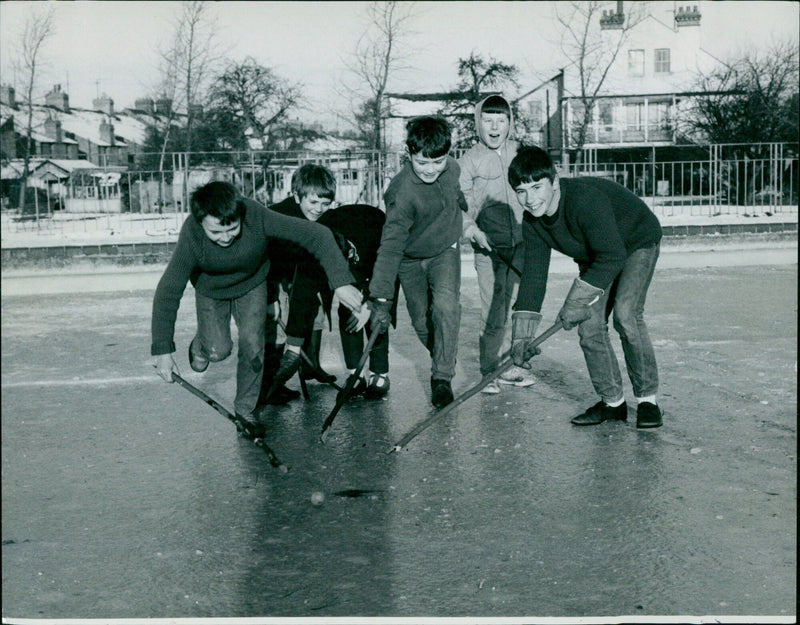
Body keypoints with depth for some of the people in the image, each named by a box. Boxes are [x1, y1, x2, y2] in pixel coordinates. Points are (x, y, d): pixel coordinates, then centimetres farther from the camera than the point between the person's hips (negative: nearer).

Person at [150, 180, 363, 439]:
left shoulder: (256, 216, -38)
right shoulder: (191, 237, -37)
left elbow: (317, 235, -37)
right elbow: (167, 293, -29)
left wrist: (341, 281, -47)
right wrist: (162, 350, -29)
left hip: (252, 285, 0)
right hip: (211, 291, 0)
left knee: (253, 344, -11)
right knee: (218, 350, -10)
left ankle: (245, 409, 10)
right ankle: (200, 346, 27)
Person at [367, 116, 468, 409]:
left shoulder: (451, 169, -15)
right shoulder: (403, 193, -33)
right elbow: (390, 247, -36)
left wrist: (471, 223, 29)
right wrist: (380, 298, -41)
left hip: (445, 250, 2)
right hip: (411, 258, -2)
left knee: (446, 303, -20)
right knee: (421, 321, 2)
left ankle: (442, 377, -11)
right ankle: (443, 359, 33)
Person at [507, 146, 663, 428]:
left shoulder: (586, 199, -38)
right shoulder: (532, 222, -14)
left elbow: (613, 256, -38)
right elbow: (533, 274, -11)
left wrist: (577, 300, -37)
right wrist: (521, 335, -16)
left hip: (636, 243, -7)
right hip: (596, 255, 7)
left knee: (625, 313, -25)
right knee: (589, 325, -5)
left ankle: (647, 398, -10)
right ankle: (612, 401, 12)